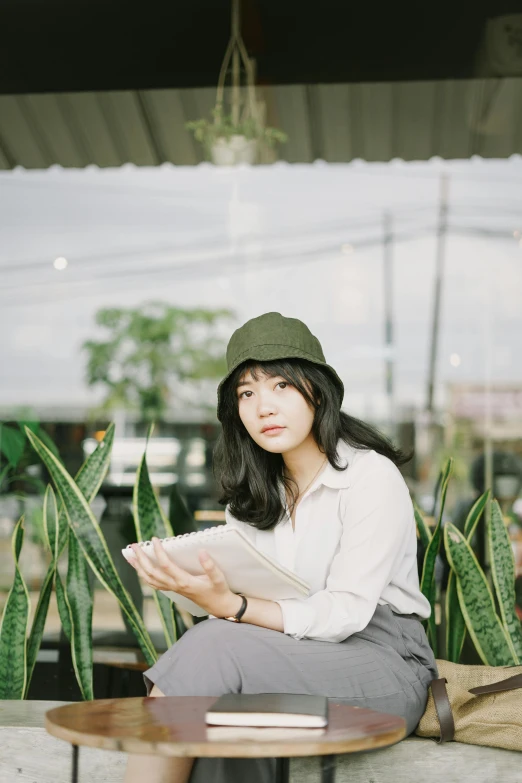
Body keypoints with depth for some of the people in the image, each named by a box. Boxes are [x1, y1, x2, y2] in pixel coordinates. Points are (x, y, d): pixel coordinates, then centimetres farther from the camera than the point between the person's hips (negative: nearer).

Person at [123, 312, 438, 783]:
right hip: (292, 651, 5)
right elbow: (241, 594, 4)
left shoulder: (372, 477, -10)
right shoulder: (252, 489, 12)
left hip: (381, 660, -5)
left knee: (213, 648, -29)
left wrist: (231, 606, -30)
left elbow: (344, 613, -17)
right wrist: (194, 583, -19)